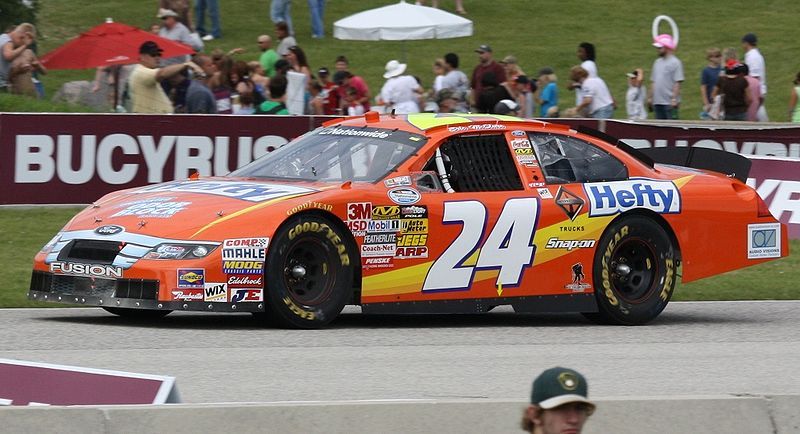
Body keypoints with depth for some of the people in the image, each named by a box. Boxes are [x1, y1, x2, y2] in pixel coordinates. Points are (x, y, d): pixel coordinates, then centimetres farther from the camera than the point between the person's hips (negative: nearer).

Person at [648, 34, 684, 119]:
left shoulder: (675, 63, -8)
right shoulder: (657, 62, 15)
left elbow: (677, 83, -14)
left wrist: (674, 99, -20)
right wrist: (650, 97, 15)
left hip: (670, 103, -8)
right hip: (657, 102, 8)